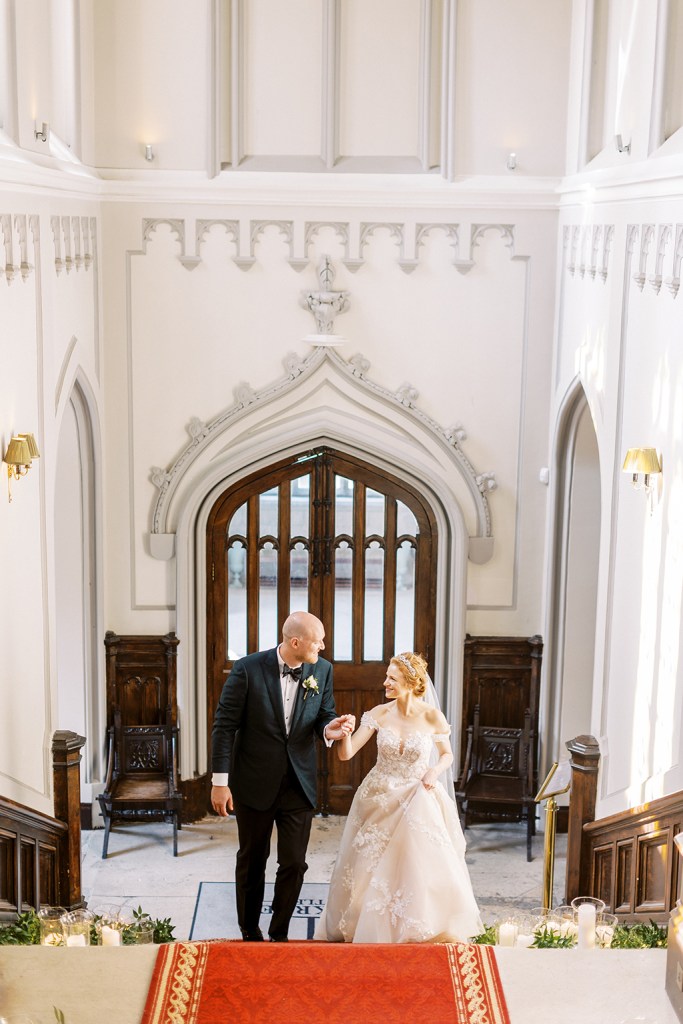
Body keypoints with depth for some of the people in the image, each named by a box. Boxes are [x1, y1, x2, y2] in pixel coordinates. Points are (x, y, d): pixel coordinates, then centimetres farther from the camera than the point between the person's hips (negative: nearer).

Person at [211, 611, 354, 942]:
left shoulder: (322, 671, -5)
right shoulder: (248, 669, -16)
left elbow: (324, 715, 6)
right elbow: (225, 726, -11)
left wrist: (330, 729, -19)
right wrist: (220, 781, -12)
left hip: (298, 784, 2)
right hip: (254, 783, -2)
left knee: (294, 863, 5)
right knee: (252, 861, 15)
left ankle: (279, 933, 27)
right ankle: (249, 932, 35)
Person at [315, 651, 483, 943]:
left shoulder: (432, 717, -9)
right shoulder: (379, 714, -6)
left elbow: (447, 755, 7)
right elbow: (346, 754, -10)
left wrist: (435, 771, -14)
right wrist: (344, 734, -30)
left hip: (417, 801, -2)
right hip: (379, 800, 2)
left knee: (421, 868, -7)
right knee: (370, 869, 9)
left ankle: (419, 931, 14)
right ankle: (368, 927, 30)